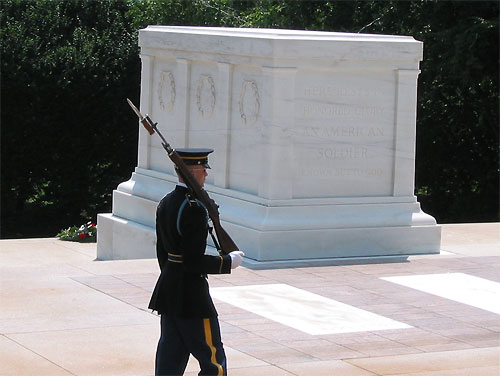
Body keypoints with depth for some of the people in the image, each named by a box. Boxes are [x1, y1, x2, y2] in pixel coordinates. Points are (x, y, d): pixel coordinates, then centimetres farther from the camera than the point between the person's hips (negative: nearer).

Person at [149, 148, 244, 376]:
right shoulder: (194, 209, -21)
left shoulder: (165, 204, 8)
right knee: (212, 357, 1)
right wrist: (228, 262, -10)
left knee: (170, 357, 12)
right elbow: (194, 261, -23)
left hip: (167, 288, 9)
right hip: (191, 295, -9)